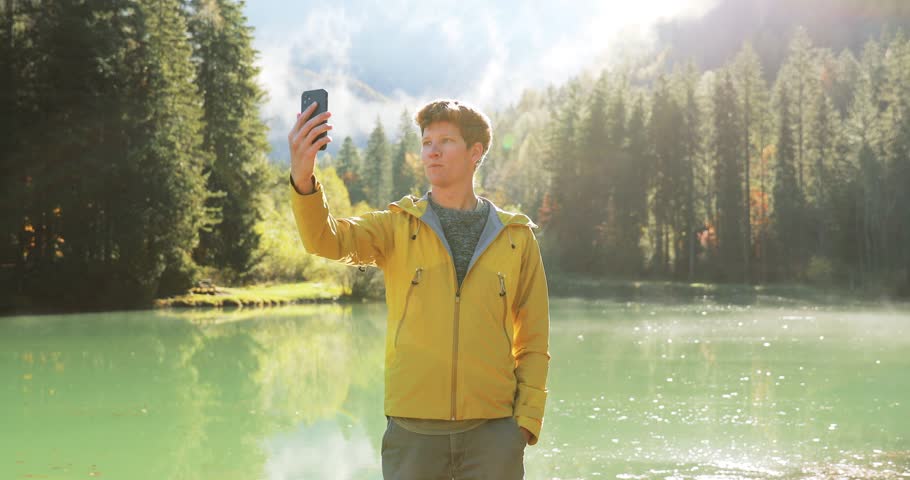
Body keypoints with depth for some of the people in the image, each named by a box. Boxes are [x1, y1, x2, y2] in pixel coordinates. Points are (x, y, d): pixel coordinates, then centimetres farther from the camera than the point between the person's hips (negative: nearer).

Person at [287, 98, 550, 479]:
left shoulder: (516, 237, 7)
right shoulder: (398, 227, 6)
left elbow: (533, 340, 9)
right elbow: (327, 240, -13)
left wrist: (527, 419, -1)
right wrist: (302, 178, -32)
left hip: (492, 429, 0)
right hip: (413, 430, 0)